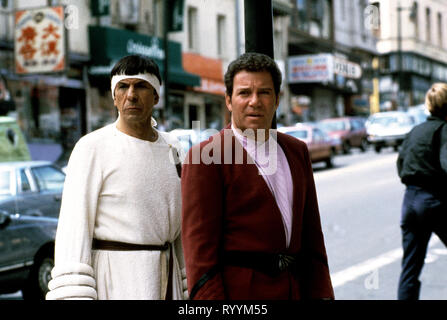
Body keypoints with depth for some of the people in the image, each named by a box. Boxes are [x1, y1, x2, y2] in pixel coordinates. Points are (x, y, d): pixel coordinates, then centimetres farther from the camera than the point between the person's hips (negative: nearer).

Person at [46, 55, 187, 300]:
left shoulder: (170, 149, 10)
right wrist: (73, 294, -22)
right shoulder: (92, 148, -9)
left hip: (165, 279, 7)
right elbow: (73, 227, -14)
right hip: (113, 281, -7)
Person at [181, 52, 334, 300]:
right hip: (237, 291, -6)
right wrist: (210, 297, -16)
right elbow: (199, 247, -11)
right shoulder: (207, 157, -7)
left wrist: (321, 293, 9)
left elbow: (311, 233, 16)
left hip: (294, 289, 6)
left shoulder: (297, 151, 14)